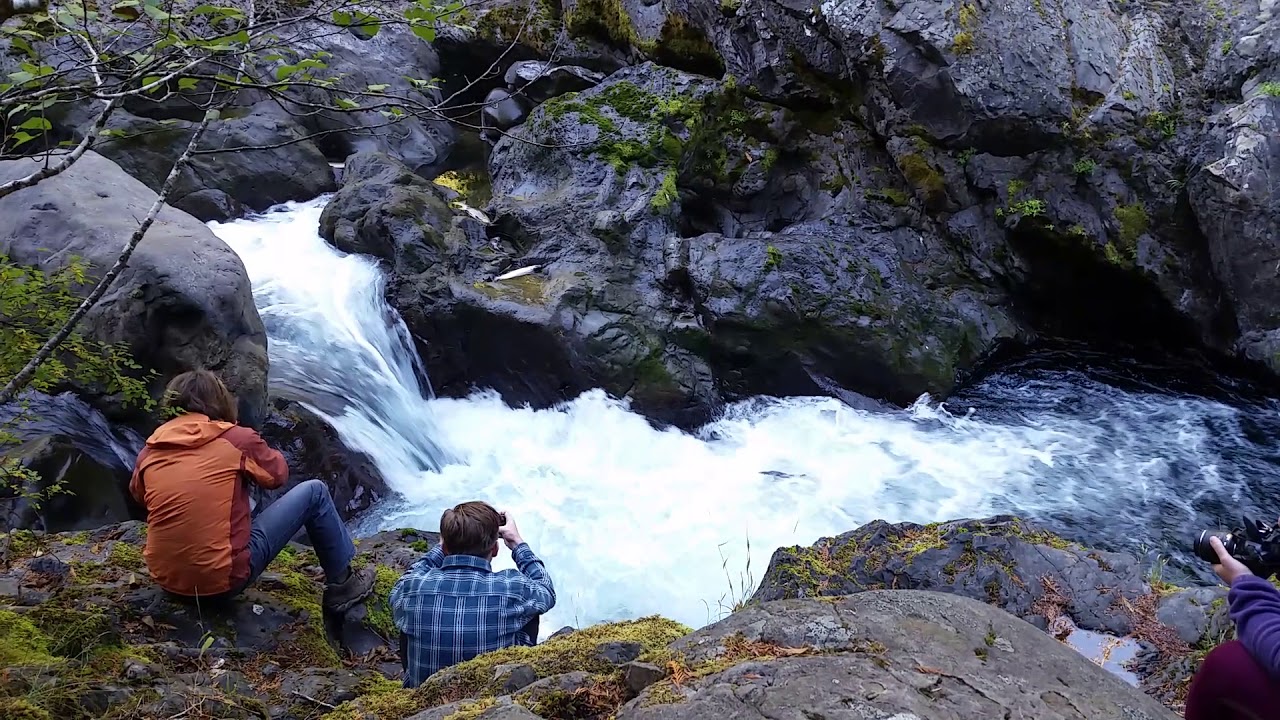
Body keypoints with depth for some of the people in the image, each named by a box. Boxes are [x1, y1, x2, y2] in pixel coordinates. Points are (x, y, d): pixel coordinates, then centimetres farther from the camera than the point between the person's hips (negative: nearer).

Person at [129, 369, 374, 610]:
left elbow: (138, 494, 21)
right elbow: (277, 474, 7)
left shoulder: (149, 451, 2)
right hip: (224, 579, -5)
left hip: (166, 580, 6)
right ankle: (342, 586, 18)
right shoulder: (237, 438, -9)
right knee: (314, 492, 7)